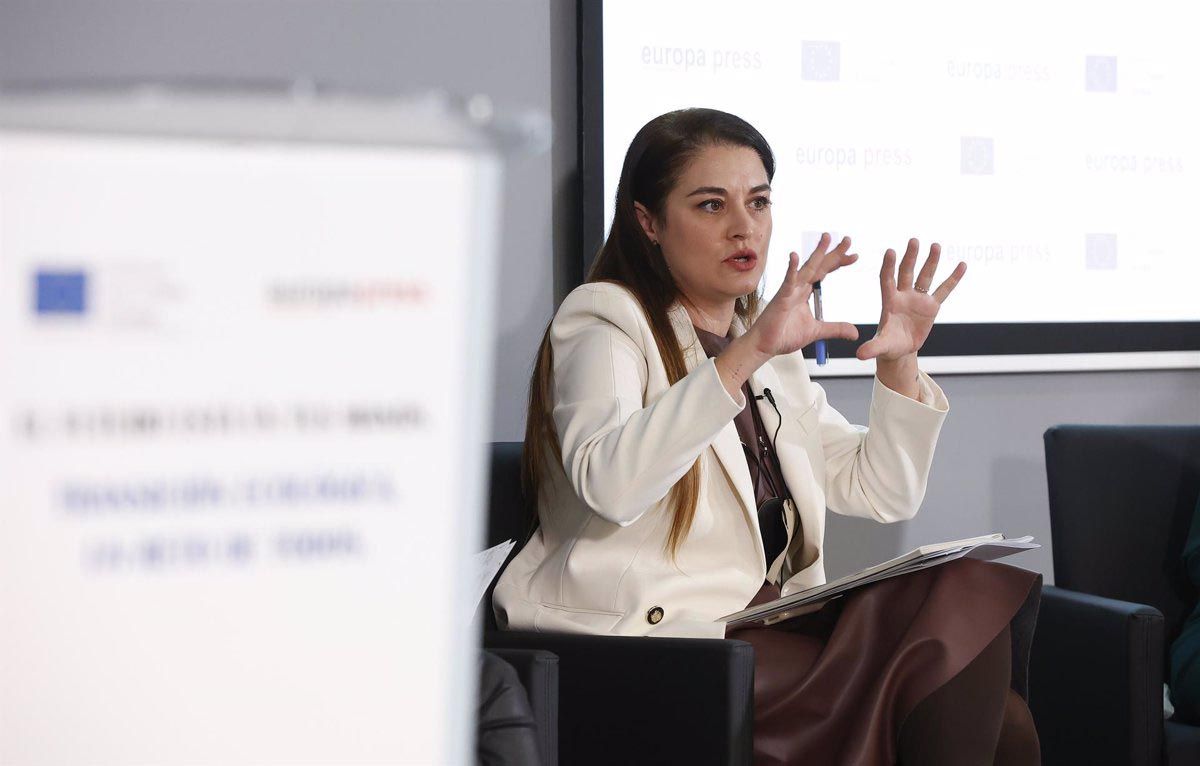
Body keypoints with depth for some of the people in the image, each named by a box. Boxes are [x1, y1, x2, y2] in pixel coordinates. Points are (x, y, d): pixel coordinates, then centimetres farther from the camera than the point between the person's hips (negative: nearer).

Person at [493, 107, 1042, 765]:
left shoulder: (770, 357, 23)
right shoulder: (604, 320, 0)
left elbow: (879, 495, 20)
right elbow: (609, 485, -22)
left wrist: (899, 363, 6)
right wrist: (747, 353, -27)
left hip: (768, 628, 7)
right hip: (651, 639, -7)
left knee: (972, 593, -19)